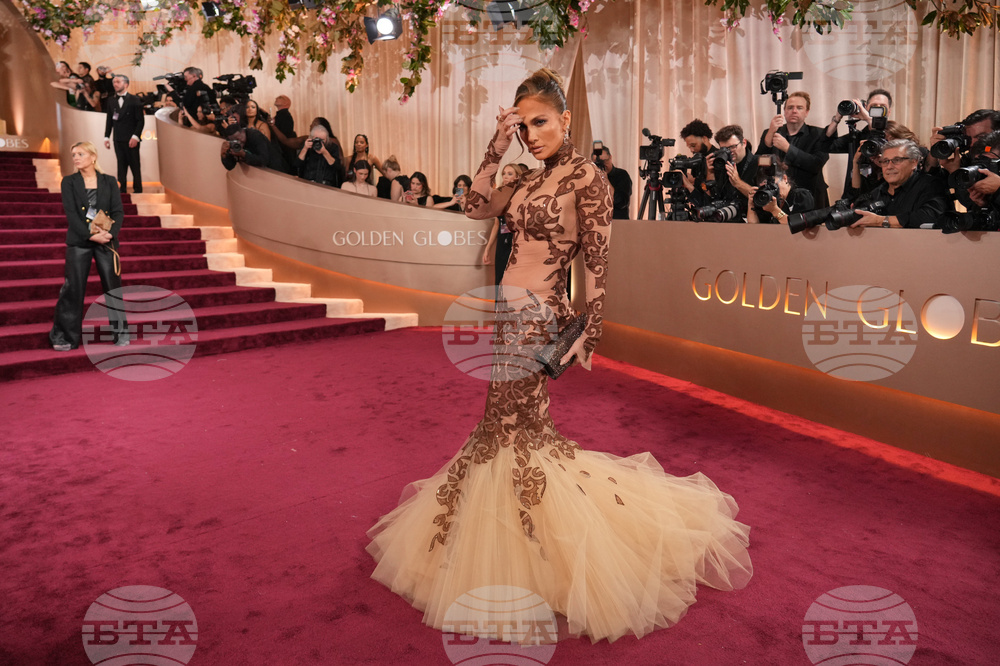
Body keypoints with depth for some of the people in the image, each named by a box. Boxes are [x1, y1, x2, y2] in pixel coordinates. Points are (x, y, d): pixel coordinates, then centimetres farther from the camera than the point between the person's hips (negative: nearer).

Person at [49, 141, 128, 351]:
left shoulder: (109, 182, 7)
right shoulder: (69, 182, 5)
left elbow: (118, 211, 1)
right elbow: (70, 213, -4)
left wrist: (111, 233, -16)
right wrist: (90, 235, -16)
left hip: (107, 240, 0)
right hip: (79, 242, 0)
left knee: (113, 286, 2)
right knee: (73, 288, -1)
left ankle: (120, 333, 14)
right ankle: (66, 336, 8)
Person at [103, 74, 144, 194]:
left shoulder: (134, 100, -1)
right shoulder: (112, 101, 12)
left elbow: (140, 120, -5)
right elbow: (109, 121, 14)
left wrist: (135, 136, -13)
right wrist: (106, 137, 7)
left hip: (131, 139, -4)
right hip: (118, 139, 4)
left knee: (135, 165, 1)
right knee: (121, 164, 4)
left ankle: (137, 189, 9)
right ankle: (121, 189, 7)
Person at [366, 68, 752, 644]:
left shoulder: (586, 176, -11)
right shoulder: (535, 179, 13)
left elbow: (598, 264, -14)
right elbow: (476, 207, 13)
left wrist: (589, 335, -17)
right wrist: (497, 150, 5)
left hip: (536, 318, -8)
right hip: (514, 315, 8)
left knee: (514, 435, 2)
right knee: (525, 428, 17)